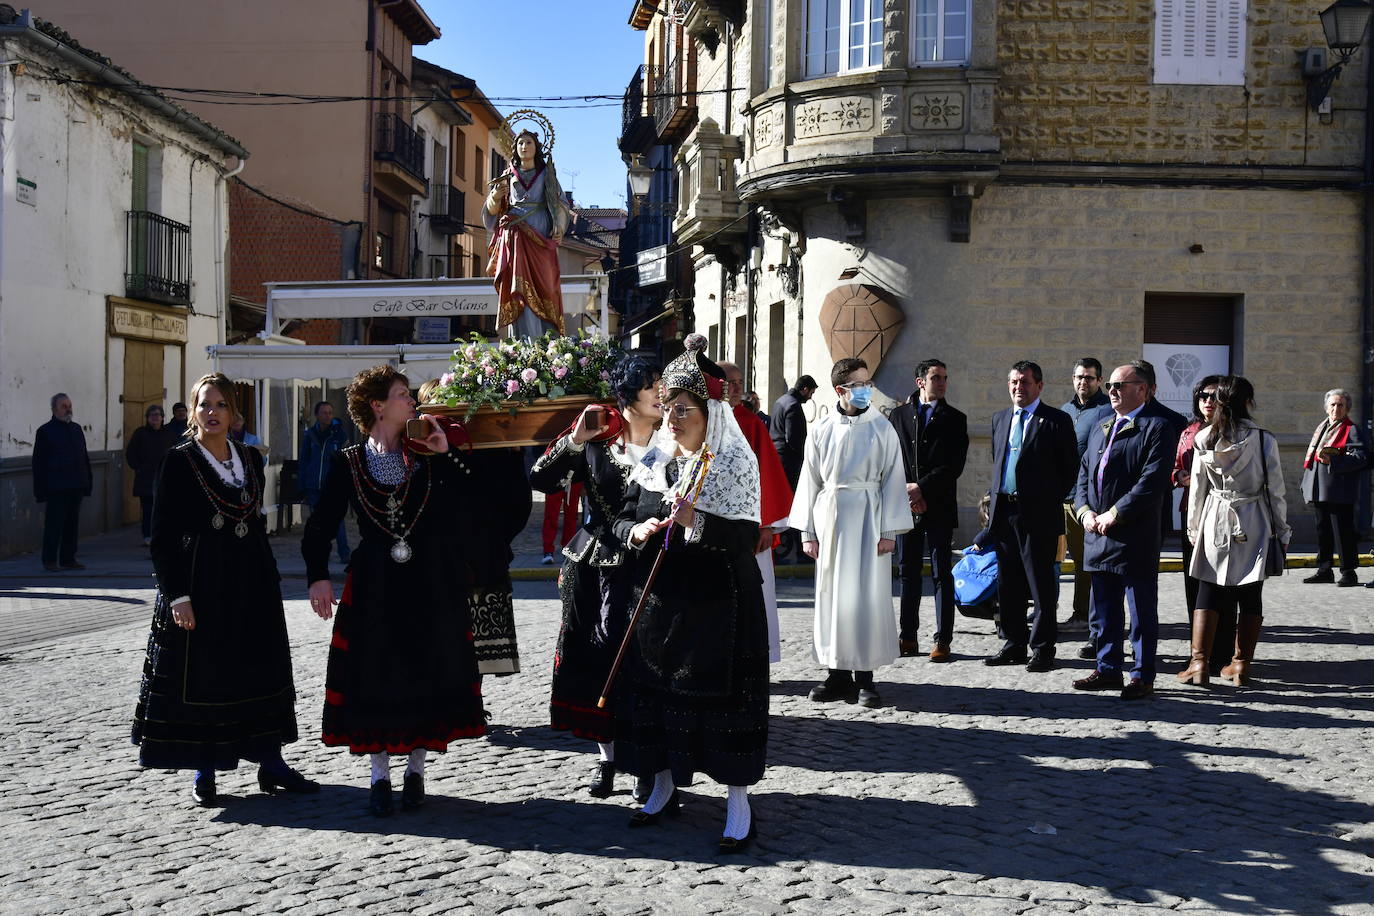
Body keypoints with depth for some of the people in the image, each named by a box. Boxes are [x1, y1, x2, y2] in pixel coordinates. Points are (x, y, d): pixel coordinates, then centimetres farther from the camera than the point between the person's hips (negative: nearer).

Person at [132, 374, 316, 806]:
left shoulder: (250, 459, 9)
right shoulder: (179, 461, -6)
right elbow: (163, 535, -8)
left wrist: (269, 583, 11)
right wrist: (177, 594, -15)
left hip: (250, 582, 5)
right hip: (199, 582, -5)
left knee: (262, 670, 8)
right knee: (201, 674, 1)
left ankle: (270, 763, 17)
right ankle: (204, 775, 13)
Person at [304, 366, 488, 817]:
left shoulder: (428, 457, 1)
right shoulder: (350, 463, 0)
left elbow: (470, 509, -10)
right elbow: (320, 527, 2)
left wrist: (446, 454, -13)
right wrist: (318, 577, -11)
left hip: (431, 585, 1)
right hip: (374, 585, -1)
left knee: (428, 675, 6)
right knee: (374, 678, 2)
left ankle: (415, 771, 22)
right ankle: (380, 776, 16)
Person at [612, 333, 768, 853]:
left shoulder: (733, 464, -8)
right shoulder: (653, 463, 8)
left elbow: (747, 538, -16)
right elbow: (622, 520, 13)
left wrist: (696, 522, -29)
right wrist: (636, 531, -9)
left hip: (718, 605, -5)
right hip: (657, 602, 6)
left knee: (723, 695, -2)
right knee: (656, 691, 11)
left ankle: (738, 805, 8)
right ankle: (664, 789, 29)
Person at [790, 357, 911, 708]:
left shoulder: (882, 429, 2)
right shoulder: (822, 430, 6)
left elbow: (893, 480, 0)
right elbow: (810, 481, 8)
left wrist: (889, 530, -6)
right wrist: (807, 531, 3)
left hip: (868, 517, -2)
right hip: (830, 517, 2)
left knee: (868, 594, -4)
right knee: (832, 595, 4)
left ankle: (864, 676, 2)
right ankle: (838, 673, 13)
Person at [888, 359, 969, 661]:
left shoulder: (955, 419, 6)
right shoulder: (898, 415, 10)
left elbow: (954, 465, -3)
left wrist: (922, 488, -12)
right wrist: (906, 490, -8)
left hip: (939, 506, -2)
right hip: (906, 505, 2)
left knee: (942, 574, -1)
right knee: (907, 572, 6)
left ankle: (943, 640, 2)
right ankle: (908, 637, 13)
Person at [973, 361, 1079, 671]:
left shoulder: (1057, 421, -3)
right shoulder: (999, 419, 15)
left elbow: (1070, 470, -1)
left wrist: (1051, 501, -3)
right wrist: (995, 496, 14)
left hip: (1038, 513, -6)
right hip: (1003, 511, 6)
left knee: (1041, 584, -1)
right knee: (1008, 584, 11)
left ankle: (1043, 649, 5)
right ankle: (1013, 644, 21)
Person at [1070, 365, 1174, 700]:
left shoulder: (1155, 428, -7)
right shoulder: (1100, 430, 18)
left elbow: (1152, 482, -16)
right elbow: (1083, 475, 18)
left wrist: (1113, 515, -17)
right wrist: (1085, 511, 0)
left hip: (1136, 540, -8)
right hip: (1098, 536, 8)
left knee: (1142, 614, 2)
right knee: (1103, 613, 14)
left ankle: (1143, 677, 10)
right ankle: (1108, 670, 25)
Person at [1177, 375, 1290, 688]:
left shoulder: (1203, 439, -4)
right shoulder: (1264, 439, -9)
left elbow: (1197, 488, 2)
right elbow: (1275, 489, -3)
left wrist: (1194, 529, 13)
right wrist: (1281, 529, 8)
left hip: (1216, 522, 1)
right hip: (1254, 524, -1)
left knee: (1208, 593, 5)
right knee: (1250, 597, 8)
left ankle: (1199, 663, 1)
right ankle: (1241, 665, 11)